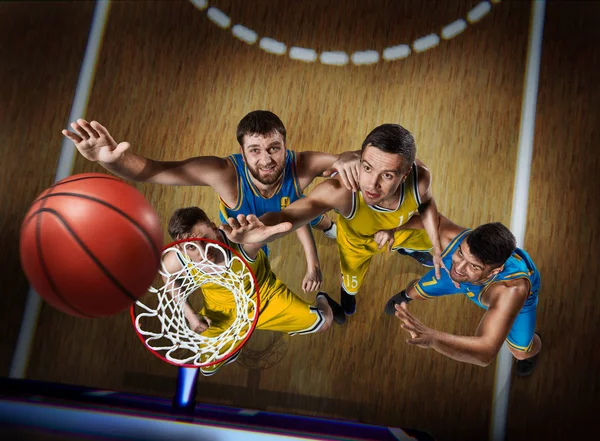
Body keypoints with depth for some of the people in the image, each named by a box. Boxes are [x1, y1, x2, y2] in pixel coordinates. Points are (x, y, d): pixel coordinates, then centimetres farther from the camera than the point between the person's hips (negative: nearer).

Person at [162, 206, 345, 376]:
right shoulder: (174, 261, -33)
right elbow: (169, 280, -5)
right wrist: (190, 315, -11)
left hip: (266, 296, -2)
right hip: (222, 312, 2)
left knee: (323, 323, 7)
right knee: (208, 367, 14)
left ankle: (322, 300, 46)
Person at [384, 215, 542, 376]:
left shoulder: (512, 289, -53)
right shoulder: (452, 237, -43)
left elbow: (486, 352, -59)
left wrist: (432, 337, -74)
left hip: (512, 296, -2)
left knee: (521, 352, 2)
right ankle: (406, 295, 55)